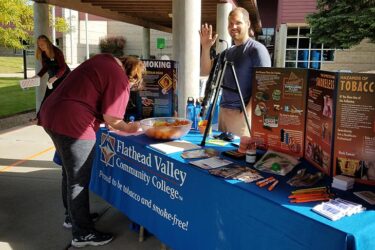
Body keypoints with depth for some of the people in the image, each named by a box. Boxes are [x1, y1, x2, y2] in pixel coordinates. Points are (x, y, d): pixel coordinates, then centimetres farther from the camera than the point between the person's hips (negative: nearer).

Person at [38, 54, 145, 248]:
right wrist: (127, 128, 6)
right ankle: (83, 234, 15)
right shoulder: (119, 80, -12)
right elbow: (110, 118, -14)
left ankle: (73, 216, 41)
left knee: (71, 172, 23)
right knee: (79, 181, 2)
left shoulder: (104, 60, 13)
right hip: (72, 124, -10)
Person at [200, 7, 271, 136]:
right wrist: (206, 48, 0)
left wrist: (248, 112, -18)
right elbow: (205, 71, 15)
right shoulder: (227, 52, 15)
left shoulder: (257, 49, -6)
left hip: (242, 112, -7)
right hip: (223, 111, 7)